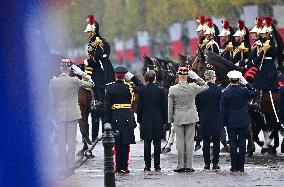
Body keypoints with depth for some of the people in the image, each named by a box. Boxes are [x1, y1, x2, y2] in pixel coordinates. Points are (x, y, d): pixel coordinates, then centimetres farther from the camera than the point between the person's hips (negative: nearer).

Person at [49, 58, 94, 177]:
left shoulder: (53, 82, -3)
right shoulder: (74, 81, -10)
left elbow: (51, 101, 2)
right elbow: (91, 84, 1)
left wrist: (52, 116, 9)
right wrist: (81, 73, 3)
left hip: (59, 115, 2)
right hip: (72, 115, -2)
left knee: (61, 142, 8)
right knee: (71, 142, 2)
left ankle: (63, 168, 8)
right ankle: (70, 167, 1)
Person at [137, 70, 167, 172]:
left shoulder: (142, 91, -4)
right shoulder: (160, 90, -4)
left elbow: (139, 106, 1)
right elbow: (164, 106, 1)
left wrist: (140, 120, 8)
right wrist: (164, 120, 9)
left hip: (146, 120, 0)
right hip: (158, 120, 0)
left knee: (147, 143, 3)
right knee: (157, 143, 2)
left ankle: (147, 165, 2)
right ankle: (157, 165, 2)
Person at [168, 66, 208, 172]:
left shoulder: (172, 89, -7)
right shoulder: (193, 87, -7)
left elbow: (170, 106, -2)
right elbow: (205, 86, 11)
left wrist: (170, 119, 7)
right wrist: (196, 78, 3)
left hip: (178, 119, 0)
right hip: (191, 118, 0)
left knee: (180, 142, 4)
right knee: (189, 141, 3)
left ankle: (181, 165, 3)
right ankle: (188, 165, 3)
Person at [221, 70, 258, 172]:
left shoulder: (225, 93, -7)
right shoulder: (244, 91, -8)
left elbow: (223, 110, -4)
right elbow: (255, 93, 12)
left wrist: (224, 122, 6)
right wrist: (246, 83, 7)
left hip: (231, 122, 0)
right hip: (243, 122, 0)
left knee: (233, 144, 5)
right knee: (242, 143, 6)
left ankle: (234, 166, 5)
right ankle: (241, 166, 5)